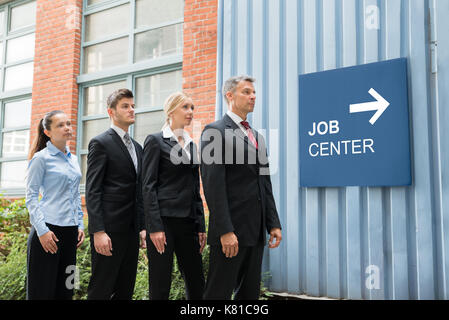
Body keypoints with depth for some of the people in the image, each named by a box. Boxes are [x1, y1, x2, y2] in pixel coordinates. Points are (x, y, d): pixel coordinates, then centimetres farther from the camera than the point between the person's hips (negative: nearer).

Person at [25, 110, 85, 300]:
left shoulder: (73, 159, 14)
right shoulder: (41, 158, -5)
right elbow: (31, 197, -7)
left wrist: (80, 225, 11)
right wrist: (42, 230, -15)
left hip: (70, 231, 6)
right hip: (48, 229, -6)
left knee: (65, 288, 9)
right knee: (42, 290, 0)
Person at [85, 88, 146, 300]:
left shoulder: (136, 147, 18)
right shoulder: (100, 143, -5)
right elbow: (92, 191, -11)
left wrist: (143, 227, 15)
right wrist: (98, 231, -18)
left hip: (131, 229, 7)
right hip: (108, 229, -7)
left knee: (126, 290, 11)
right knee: (101, 290, -1)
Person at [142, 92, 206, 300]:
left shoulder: (191, 144, 17)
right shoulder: (155, 141, -2)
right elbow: (148, 186, -9)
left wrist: (201, 226, 11)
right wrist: (155, 227, -16)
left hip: (188, 220, 7)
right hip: (164, 219, -6)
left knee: (197, 284, 8)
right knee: (160, 287, 0)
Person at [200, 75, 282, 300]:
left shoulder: (257, 137, 19)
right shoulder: (215, 131, -6)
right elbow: (213, 184, -15)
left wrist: (273, 224, 12)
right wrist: (225, 231, -20)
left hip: (256, 231, 8)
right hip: (229, 231, -8)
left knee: (250, 293, 14)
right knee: (219, 293, -1)